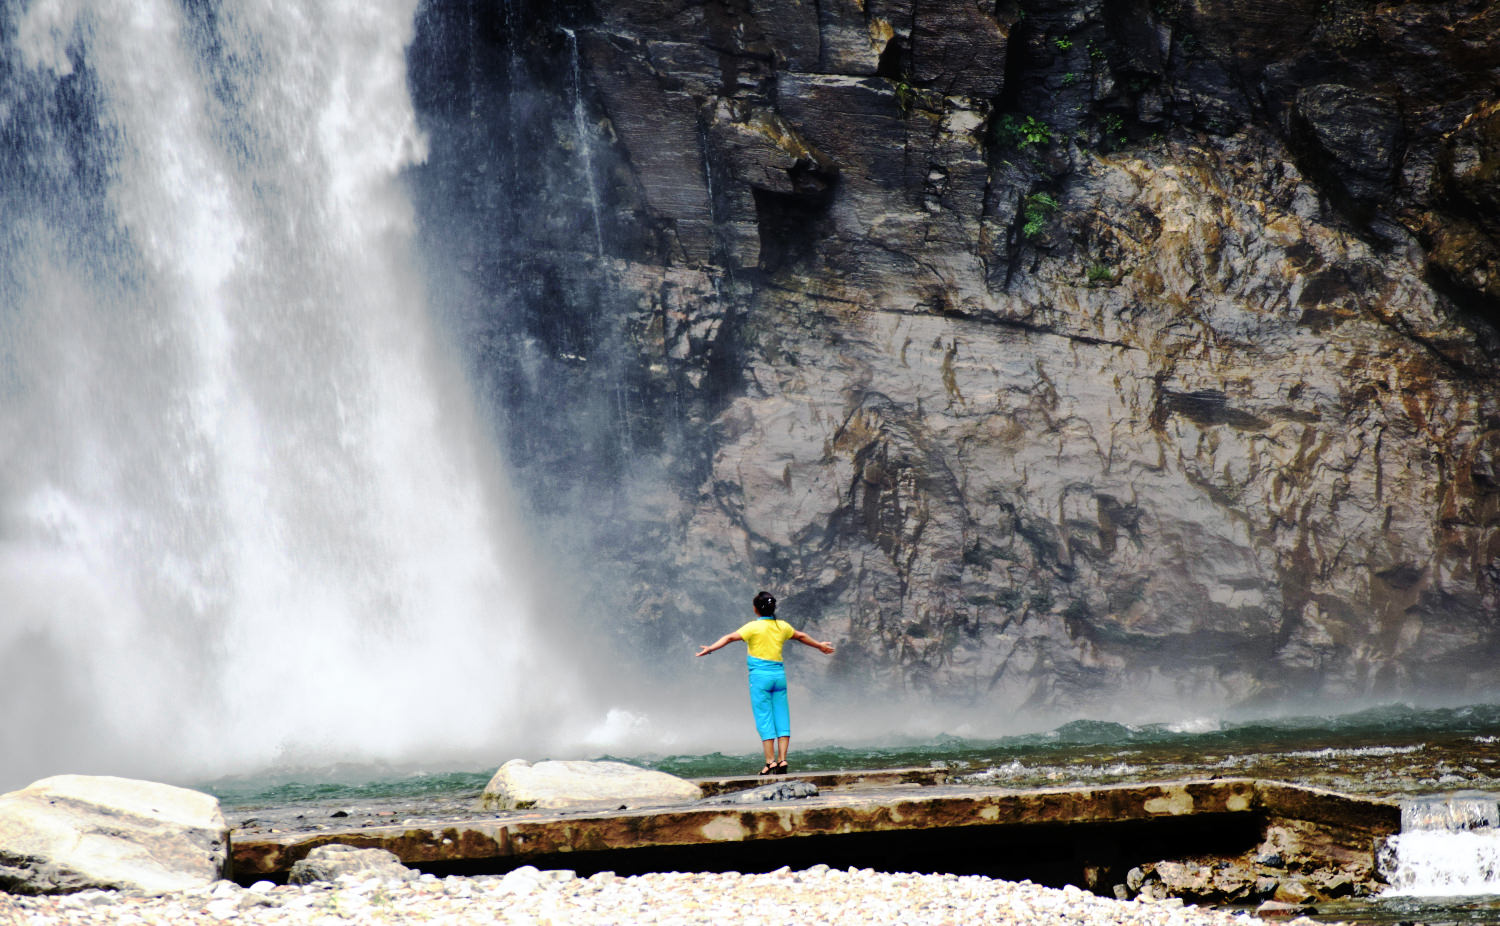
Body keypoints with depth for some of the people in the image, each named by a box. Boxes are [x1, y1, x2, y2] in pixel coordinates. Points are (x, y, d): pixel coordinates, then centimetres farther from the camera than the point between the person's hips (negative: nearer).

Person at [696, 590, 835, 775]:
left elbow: (730, 638, -16)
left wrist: (710, 648, -17)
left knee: (764, 720, -3)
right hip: (779, 674, 5)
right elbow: (801, 636, 26)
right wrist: (820, 646, 42)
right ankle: (782, 760, 1)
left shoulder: (754, 627, -7)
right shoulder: (782, 626, 9)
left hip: (760, 676, -5)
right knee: (781, 718, 6)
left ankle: (771, 762, -7)